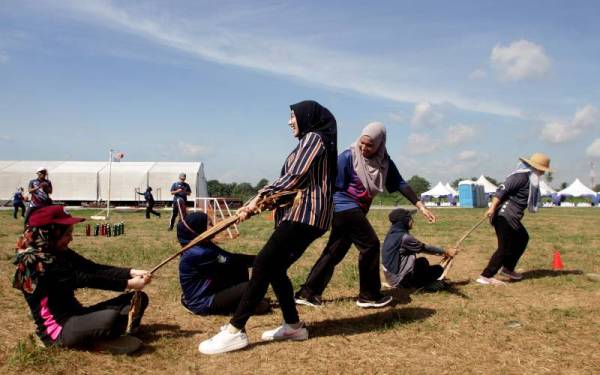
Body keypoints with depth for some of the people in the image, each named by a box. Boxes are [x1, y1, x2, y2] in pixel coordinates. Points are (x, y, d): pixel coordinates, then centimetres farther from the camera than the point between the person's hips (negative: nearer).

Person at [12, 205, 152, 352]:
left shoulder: (60, 253, 7)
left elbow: (94, 268, -1)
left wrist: (131, 273, -14)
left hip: (76, 315, 9)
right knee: (110, 318, -37)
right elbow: (83, 279, -23)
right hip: (57, 328, -9)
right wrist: (128, 283, -21)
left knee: (139, 298, 2)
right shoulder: (38, 263, -20)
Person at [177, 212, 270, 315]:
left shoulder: (203, 245, 3)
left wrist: (254, 259, -9)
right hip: (202, 303, -10)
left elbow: (226, 258, 1)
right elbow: (229, 261, -20)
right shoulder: (198, 253, -26)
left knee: (240, 264, 3)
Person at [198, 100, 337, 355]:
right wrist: (256, 203, 10)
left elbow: (295, 177, -15)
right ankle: (293, 325, 18)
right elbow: (291, 181, 21)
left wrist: (261, 196, -10)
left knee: (263, 264, -15)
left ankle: (234, 331, -16)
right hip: (302, 214, 10)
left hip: (306, 214, -10)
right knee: (274, 268, 9)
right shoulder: (309, 141, 27)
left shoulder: (314, 137, -3)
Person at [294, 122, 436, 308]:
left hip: (357, 209, 7)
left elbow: (400, 184, 2)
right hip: (345, 206, -7)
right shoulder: (348, 157, -14)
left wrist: (421, 206, -5)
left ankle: (307, 293, 14)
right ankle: (369, 295, 9)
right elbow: (331, 185, -13)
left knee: (335, 251, 8)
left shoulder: (384, 161, 4)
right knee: (370, 245, -5)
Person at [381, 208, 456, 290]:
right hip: (399, 280, -9)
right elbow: (425, 248, -9)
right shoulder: (404, 237, -22)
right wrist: (446, 252, 5)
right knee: (438, 269, -1)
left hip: (391, 277, 9)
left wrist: (442, 252, 14)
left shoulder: (392, 233, 6)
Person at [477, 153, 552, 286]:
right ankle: (485, 276, -8)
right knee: (505, 248, -9)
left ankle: (507, 269, 30)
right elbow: (502, 190, -22)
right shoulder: (521, 175, -14)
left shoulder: (531, 178, 19)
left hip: (512, 217, 11)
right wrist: (492, 208, -27)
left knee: (522, 238, 22)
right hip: (505, 215, -11)